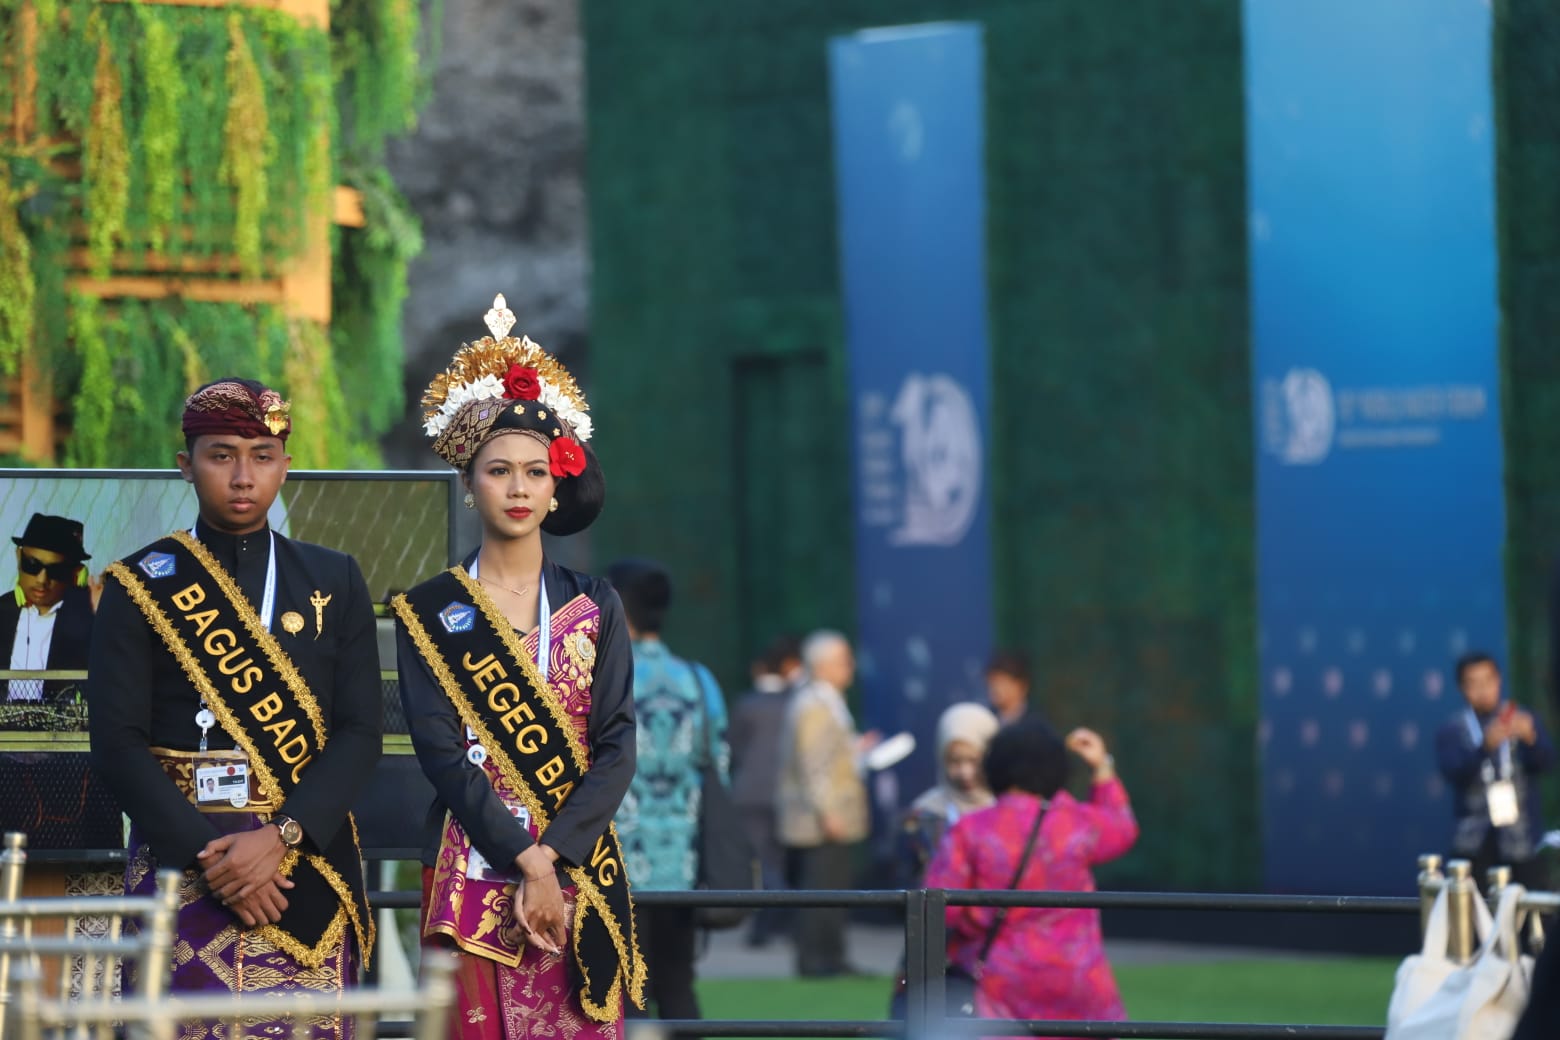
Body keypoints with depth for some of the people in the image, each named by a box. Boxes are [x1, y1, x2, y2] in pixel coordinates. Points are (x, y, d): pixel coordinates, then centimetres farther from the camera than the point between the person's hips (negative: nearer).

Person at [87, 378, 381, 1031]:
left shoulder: (335, 581, 10)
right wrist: (209, 855, -15)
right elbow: (117, 742, -4)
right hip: (182, 868, -2)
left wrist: (281, 837, -13)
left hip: (308, 868, 2)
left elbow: (360, 732, 2)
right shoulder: (141, 586, 4)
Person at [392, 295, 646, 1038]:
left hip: (579, 873, 1)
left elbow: (616, 748, 0)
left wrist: (552, 856, -14)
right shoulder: (429, 612, 4)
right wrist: (523, 858, -16)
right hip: (473, 872, -1)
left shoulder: (594, 608, 9)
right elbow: (440, 753, -5)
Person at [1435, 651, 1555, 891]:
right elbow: (1454, 772, -11)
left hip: (1521, 836, 1)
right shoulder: (1451, 731, 5)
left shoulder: (1523, 721, 9)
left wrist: (1530, 737, -25)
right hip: (1474, 841, -1)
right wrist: (1486, 744, -28)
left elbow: (1546, 762, -3)